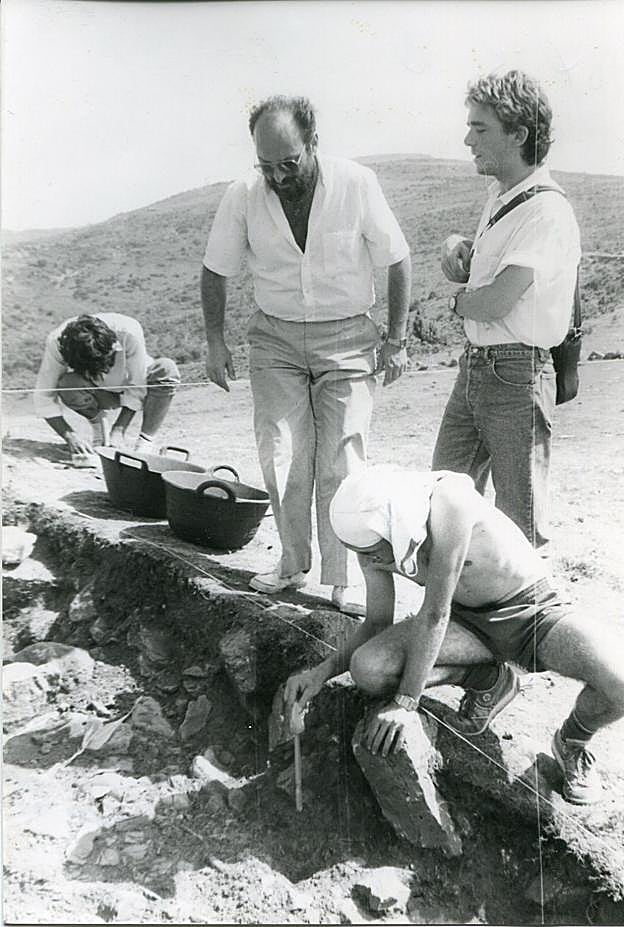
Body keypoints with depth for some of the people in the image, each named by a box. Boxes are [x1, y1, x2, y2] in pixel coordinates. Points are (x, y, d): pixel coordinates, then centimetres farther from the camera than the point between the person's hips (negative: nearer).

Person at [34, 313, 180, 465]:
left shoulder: (129, 333, -35)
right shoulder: (57, 343, -29)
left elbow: (136, 389, -25)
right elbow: (44, 399, -23)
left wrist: (118, 430, -30)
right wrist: (70, 437, -33)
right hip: (98, 392, 1)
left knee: (166, 369, -33)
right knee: (67, 384, -33)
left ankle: (145, 442, -20)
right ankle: (97, 421, -2)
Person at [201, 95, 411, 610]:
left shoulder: (357, 185, -11)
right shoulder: (243, 196, -6)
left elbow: (397, 260, -1)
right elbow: (216, 270, 7)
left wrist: (397, 340, -3)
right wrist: (215, 341, 2)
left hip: (347, 338, -2)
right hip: (275, 337, 2)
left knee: (341, 464, -4)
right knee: (281, 459, -2)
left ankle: (344, 579, 8)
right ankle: (293, 565, 16)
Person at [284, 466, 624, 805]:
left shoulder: (450, 500, -32)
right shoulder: (372, 542, -12)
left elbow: (435, 614, -29)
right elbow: (376, 624, 2)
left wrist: (405, 702, -24)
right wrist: (323, 671, -13)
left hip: (531, 612, -4)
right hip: (468, 620, 5)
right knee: (367, 668, -19)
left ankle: (573, 743, 5)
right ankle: (487, 681, 7)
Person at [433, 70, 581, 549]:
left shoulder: (547, 212, -17)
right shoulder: (499, 195, 12)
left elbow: (495, 301, -25)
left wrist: (461, 299, -4)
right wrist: (457, 246, 1)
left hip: (517, 376, -9)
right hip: (475, 366, 9)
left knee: (520, 518, 5)